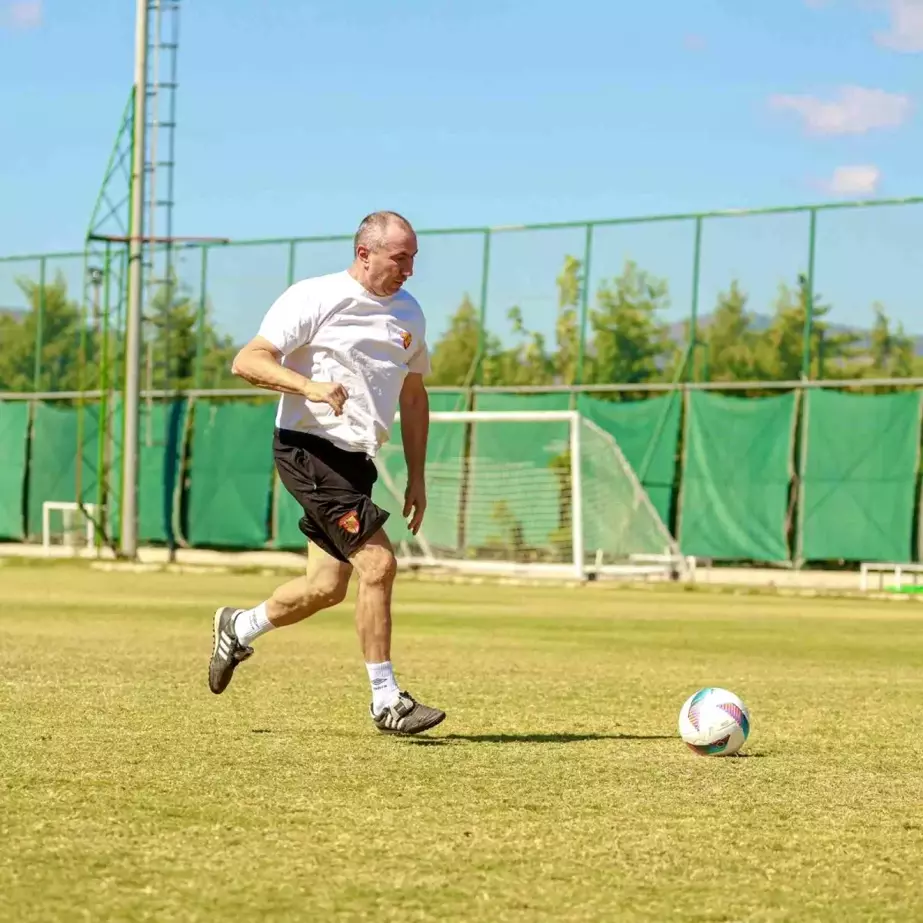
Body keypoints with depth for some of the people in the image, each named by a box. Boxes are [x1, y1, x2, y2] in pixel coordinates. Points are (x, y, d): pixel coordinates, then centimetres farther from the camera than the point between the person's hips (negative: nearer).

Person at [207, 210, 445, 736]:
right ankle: (386, 701, -8)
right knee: (378, 564, -16)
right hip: (310, 449, -8)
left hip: (356, 461, 8)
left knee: (329, 586, 10)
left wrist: (417, 477, 18)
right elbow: (247, 362, -14)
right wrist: (309, 385, -30)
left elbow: (414, 397, 23)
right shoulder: (315, 299, -9)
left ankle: (238, 628, 36)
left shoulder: (409, 313, 13)